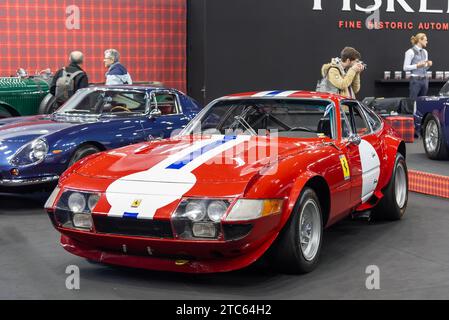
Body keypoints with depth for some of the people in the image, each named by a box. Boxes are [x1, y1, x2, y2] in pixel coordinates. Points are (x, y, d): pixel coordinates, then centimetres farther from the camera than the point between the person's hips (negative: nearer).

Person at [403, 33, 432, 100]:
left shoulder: (425, 52, 15)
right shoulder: (410, 52, -7)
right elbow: (405, 67, -10)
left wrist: (428, 65, 0)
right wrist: (417, 65, -19)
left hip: (424, 79, 7)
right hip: (415, 79, -7)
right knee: (413, 100, -6)